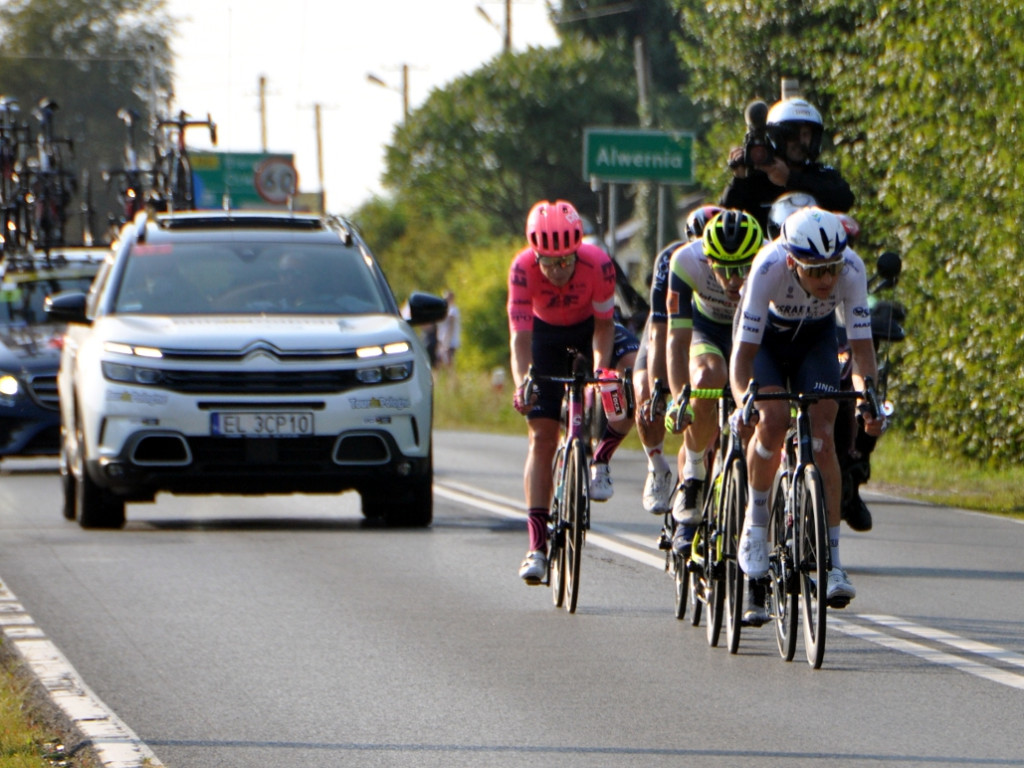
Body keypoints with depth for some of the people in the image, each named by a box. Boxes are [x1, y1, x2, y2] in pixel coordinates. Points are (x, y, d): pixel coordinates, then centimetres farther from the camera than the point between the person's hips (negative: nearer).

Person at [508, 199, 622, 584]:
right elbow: (520, 336, -35)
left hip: (588, 328, 2)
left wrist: (601, 367, -36)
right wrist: (521, 383, -51)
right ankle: (537, 545, -11)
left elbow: (603, 324, -20)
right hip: (546, 332, -2)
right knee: (542, 436, -10)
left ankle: (600, 462, 4)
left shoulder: (598, 264, -34)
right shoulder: (523, 268, -34)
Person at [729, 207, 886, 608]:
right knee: (773, 421, -25)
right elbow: (743, 352, -34)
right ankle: (754, 526, -2)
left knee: (822, 435, -15)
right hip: (766, 337, -2)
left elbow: (861, 346, -27)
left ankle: (831, 560, -13)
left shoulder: (851, 269, -32)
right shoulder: (768, 269, -38)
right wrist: (744, 402, -50)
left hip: (815, 337, 2)